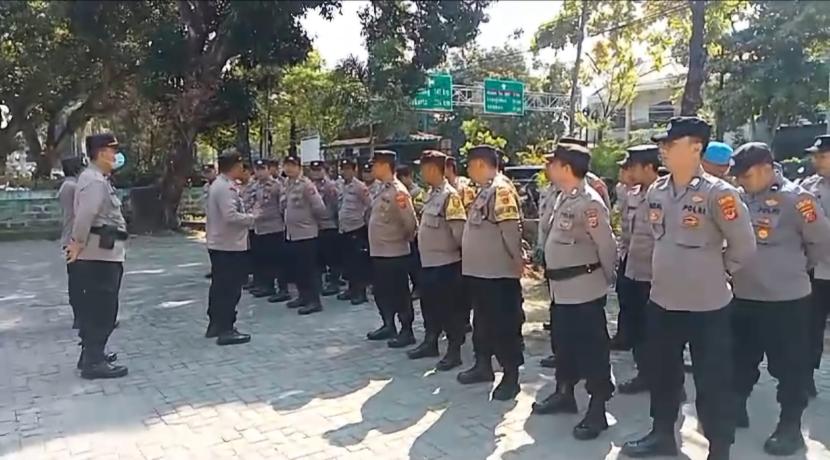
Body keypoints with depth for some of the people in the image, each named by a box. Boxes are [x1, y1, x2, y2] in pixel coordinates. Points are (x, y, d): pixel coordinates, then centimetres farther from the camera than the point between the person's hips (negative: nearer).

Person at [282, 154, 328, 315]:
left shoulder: (306, 184, -15)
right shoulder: (287, 184, 9)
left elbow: (319, 207, -17)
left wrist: (314, 221, -3)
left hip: (306, 233, -8)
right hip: (291, 233, 8)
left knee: (309, 268, -3)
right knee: (297, 268, 15)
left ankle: (314, 301, 4)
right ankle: (303, 296, 28)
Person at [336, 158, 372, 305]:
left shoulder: (360, 186, -12)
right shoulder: (342, 186, 10)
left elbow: (371, 206, -11)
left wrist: (362, 217, -5)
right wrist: (339, 218, 13)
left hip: (357, 229, -7)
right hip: (344, 229, 7)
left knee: (359, 262, -1)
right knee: (347, 261, 13)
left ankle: (361, 292, 6)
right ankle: (352, 289, 24)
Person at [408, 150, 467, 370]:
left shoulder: (449, 195, -17)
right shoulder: (431, 193, 11)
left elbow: (459, 229, -19)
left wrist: (460, 250, -11)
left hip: (446, 262, -9)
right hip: (428, 261, 9)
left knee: (451, 307, 2)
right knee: (429, 304, 18)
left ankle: (454, 351, 12)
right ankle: (430, 342, 33)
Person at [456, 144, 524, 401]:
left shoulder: (501, 189, -17)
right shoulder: (484, 190, 14)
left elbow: (511, 227, -23)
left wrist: (517, 260, -21)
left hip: (498, 272, -10)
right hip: (479, 270, 10)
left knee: (504, 325, -1)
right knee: (482, 321, 19)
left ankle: (511, 376, 9)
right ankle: (483, 365, 32)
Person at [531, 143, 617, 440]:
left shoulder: (589, 202, -19)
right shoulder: (563, 198, 10)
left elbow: (607, 245, -15)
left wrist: (607, 278, -3)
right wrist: (550, 272, 17)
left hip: (585, 289, -10)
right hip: (561, 287, 10)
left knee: (591, 348, 1)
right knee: (563, 342, 20)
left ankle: (597, 410, 12)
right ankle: (564, 394, 37)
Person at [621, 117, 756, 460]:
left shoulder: (718, 193, -17)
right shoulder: (655, 192, 2)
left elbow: (744, 245, -11)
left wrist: (717, 271, 0)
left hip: (707, 306, -6)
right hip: (662, 301, 6)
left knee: (713, 382, 7)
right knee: (661, 373, 19)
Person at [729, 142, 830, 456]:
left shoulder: (795, 198, -12)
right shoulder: (740, 197, 1)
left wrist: (796, 266, 5)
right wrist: (733, 268, 4)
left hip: (786, 299, -5)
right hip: (743, 296, 5)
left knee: (790, 365, 7)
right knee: (740, 359, 18)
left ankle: (790, 426, 22)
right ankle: (736, 410, 35)